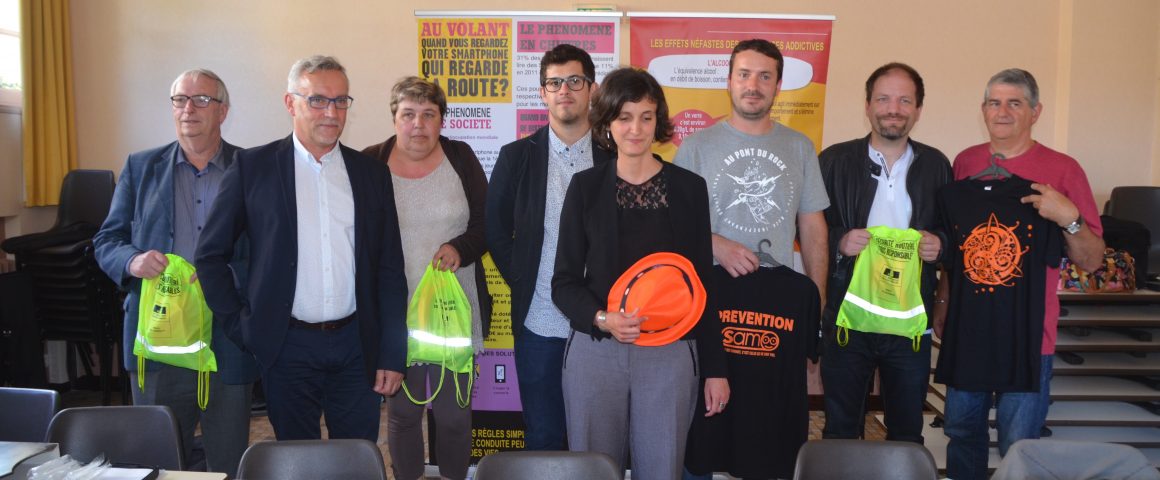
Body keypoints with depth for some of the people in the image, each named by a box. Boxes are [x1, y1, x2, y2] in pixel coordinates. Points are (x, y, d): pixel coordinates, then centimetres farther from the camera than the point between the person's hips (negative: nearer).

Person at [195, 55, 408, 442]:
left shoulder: (371, 172, 6)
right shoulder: (253, 167, 0)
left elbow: (390, 268, 6)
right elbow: (211, 255, 5)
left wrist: (392, 355, 2)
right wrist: (241, 324, -2)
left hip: (357, 344, 2)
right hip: (287, 346, -2)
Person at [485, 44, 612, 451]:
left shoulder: (614, 158, 2)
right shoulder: (517, 156, 4)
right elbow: (496, 231, 8)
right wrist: (520, 282, 0)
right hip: (539, 322, 1)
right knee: (542, 437, 10)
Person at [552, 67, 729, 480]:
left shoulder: (689, 187, 4)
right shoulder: (586, 186, 3)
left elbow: (702, 282, 7)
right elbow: (564, 281, 3)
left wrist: (715, 368, 5)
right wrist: (602, 319, -16)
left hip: (670, 354, 0)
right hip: (594, 351, 0)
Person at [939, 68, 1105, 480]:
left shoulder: (1062, 169, -4)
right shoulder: (965, 162, 7)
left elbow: (1092, 261, -3)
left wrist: (1069, 220, -21)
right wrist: (943, 305, 16)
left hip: (1026, 331, -4)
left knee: (1017, 446, 1)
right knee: (961, 428, 13)